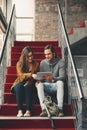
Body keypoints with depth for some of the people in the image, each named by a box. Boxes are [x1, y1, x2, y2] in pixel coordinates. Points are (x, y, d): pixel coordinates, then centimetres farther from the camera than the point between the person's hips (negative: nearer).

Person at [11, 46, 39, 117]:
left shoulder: (36, 64, 7)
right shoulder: (19, 64, 1)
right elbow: (21, 75, -15)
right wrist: (31, 75, -32)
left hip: (31, 84, 0)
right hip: (21, 83, 0)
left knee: (28, 87, -35)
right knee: (19, 86, -35)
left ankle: (28, 111, -40)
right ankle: (20, 110, -38)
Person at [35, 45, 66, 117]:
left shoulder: (61, 62, -3)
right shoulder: (43, 63, 7)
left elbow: (62, 77, -14)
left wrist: (53, 78, -35)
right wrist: (38, 80, -18)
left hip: (56, 86, -2)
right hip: (46, 85, 2)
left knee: (60, 82, -35)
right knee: (39, 84, -29)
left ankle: (60, 109, -39)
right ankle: (44, 109, -40)